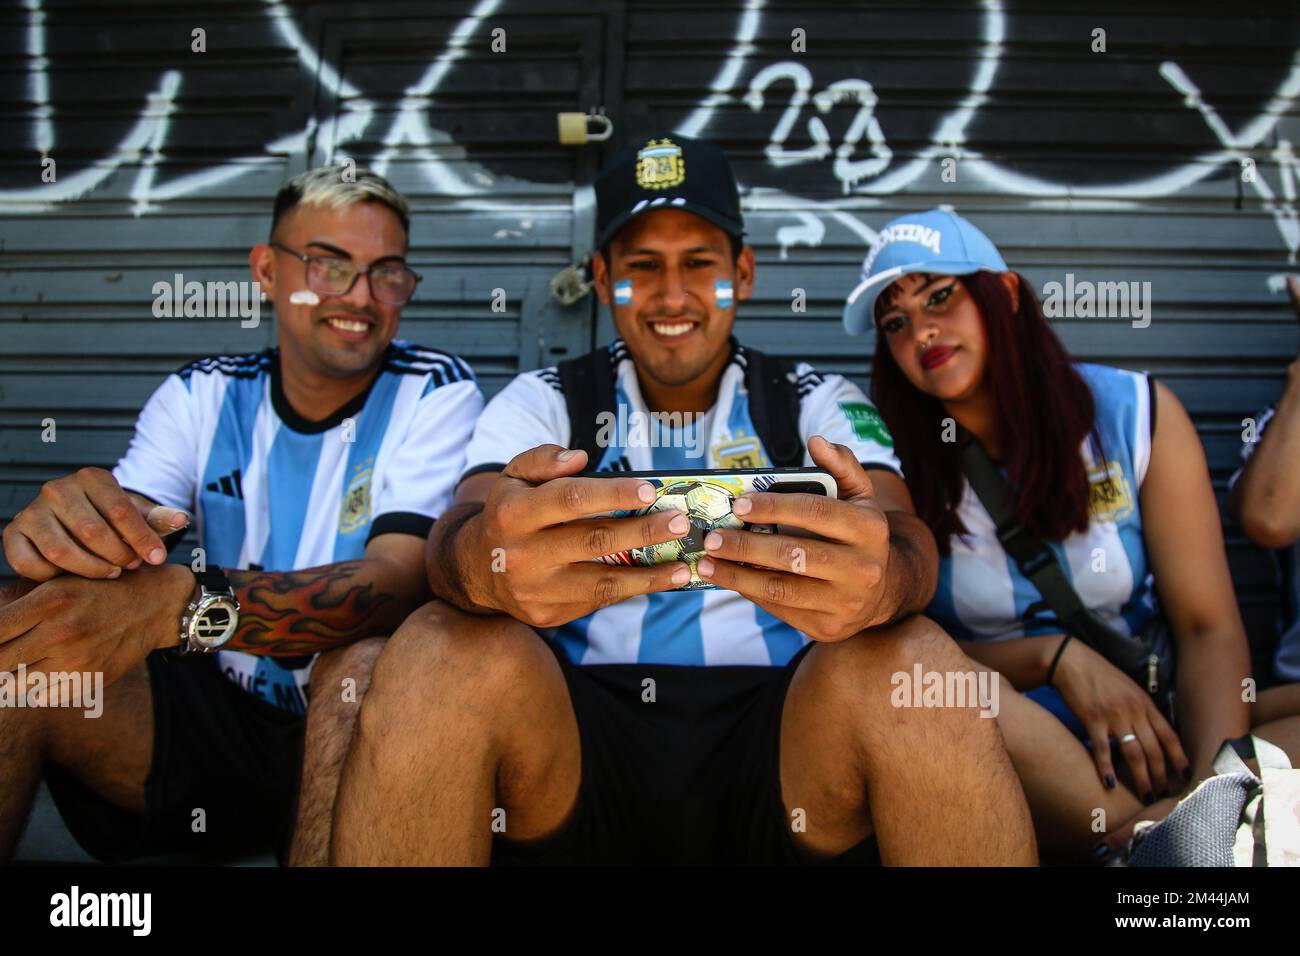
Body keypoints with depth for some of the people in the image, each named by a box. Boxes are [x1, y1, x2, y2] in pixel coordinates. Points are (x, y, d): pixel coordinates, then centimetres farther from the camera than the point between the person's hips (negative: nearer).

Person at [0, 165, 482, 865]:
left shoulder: (435, 394, -7)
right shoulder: (199, 397, 5)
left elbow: (397, 582, -23)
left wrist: (181, 603, -39)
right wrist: (66, 535, -36)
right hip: (218, 717, 3)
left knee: (370, 661, -35)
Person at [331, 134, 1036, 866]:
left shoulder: (822, 404, 12)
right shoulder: (542, 403, 12)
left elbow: (905, 534, -7)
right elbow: (460, 531, -7)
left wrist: (882, 579, -35)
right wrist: (485, 563, -35)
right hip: (576, 736, 0)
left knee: (916, 663, -29)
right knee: (438, 654, -28)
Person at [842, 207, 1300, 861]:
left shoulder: (1133, 412, 1)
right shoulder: (896, 460, 0)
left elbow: (1209, 628, -5)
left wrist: (1216, 785, -24)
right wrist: (1057, 657, -17)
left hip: (1157, 723, 0)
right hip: (1002, 738, 1)